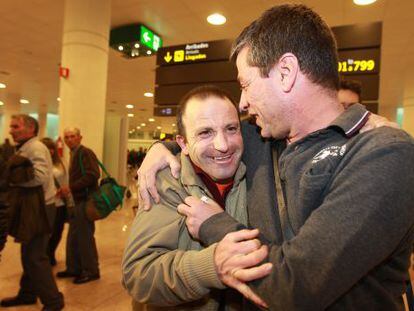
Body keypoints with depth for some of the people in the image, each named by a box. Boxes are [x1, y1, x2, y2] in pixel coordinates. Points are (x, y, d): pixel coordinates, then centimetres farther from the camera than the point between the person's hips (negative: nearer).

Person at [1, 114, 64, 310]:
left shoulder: (35, 148, -14)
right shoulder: (24, 148, 16)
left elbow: (40, 176, -27)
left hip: (39, 209, -10)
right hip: (31, 208, 10)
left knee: (35, 257, -4)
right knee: (29, 254, 19)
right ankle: (27, 294, 35)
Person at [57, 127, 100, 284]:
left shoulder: (85, 153, -12)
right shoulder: (74, 154, 16)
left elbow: (93, 175, -24)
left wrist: (70, 188, -21)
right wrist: (68, 190, 4)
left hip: (86, 200, -9)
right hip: (78, 201, 9)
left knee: (85, 237, 0)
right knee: (73, 237, 15)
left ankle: (91, 271, 14)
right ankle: (74, 268, 29)